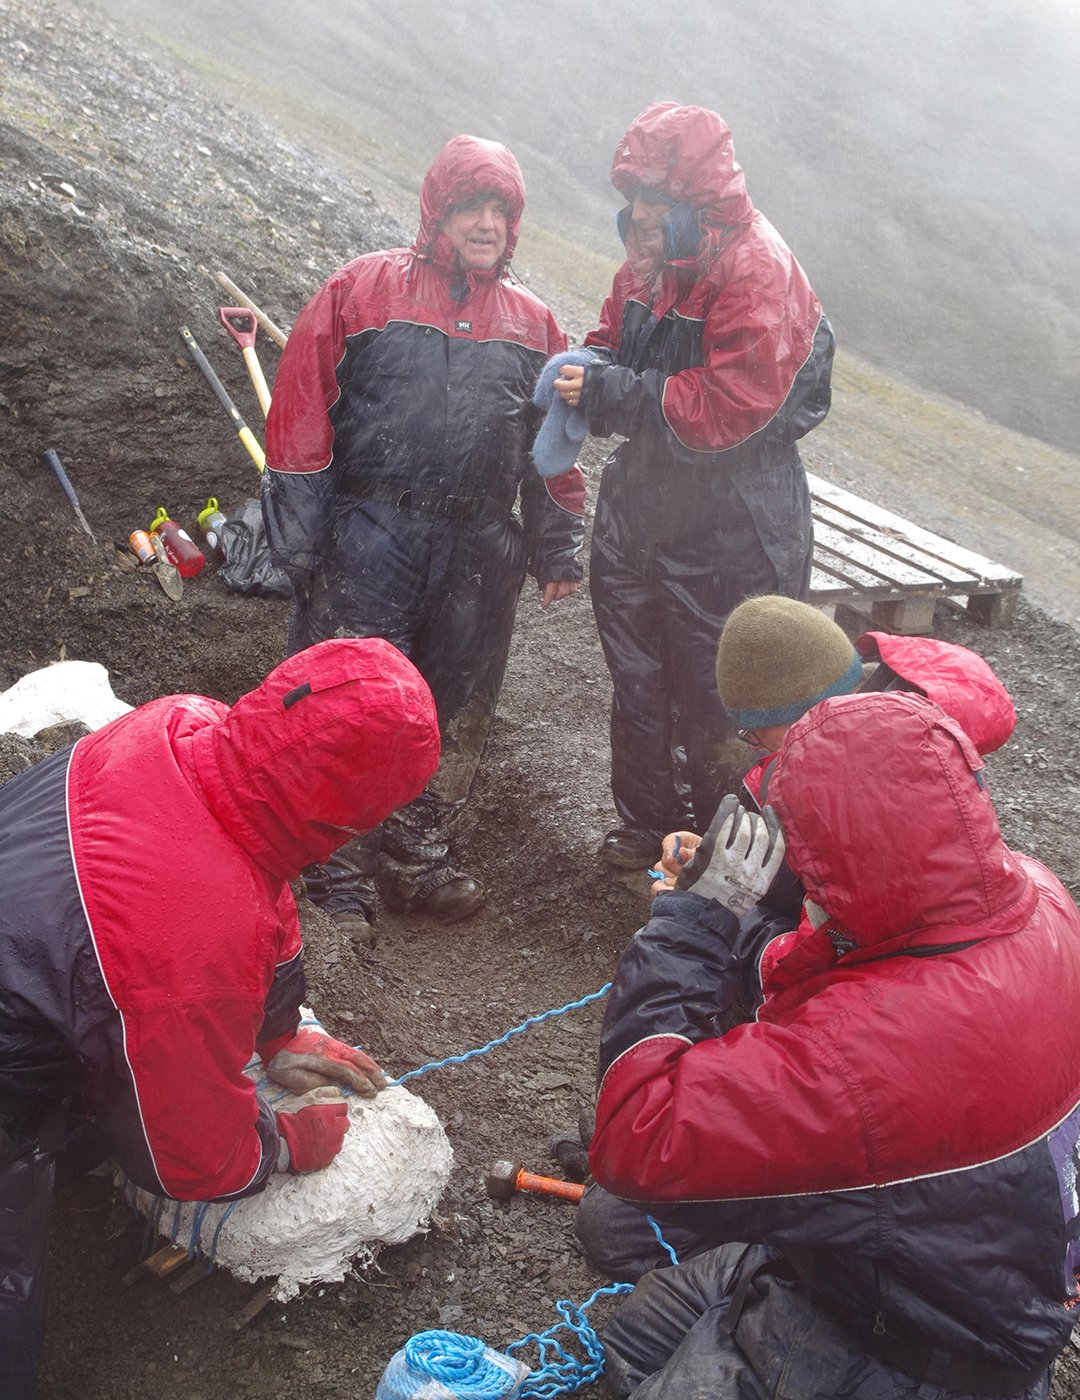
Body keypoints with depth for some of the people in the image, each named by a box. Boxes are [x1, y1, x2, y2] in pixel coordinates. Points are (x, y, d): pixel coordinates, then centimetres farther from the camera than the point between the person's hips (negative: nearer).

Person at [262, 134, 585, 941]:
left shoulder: (532, 322, 15)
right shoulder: (363, 290, 2)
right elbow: (302, 412, -2)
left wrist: (558, 548, 13)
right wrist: (299, 535, -7)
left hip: (480, 552, 4)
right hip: (371, 538, -4)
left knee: (458, 714, 9)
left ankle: (420, 860, 26)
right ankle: (340, 882, 8)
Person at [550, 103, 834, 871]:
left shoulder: (757, 270, -19)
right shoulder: (652, 258, 5)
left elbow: (729, 409, -26)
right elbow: (615, 339, 18)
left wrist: (609, 392, -25)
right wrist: (587, 369, -6)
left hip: (731, 525, -8)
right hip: (644, 499, 8)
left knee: (716, 697, 4)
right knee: (638, 678, 17)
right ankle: (647, 822, 36)